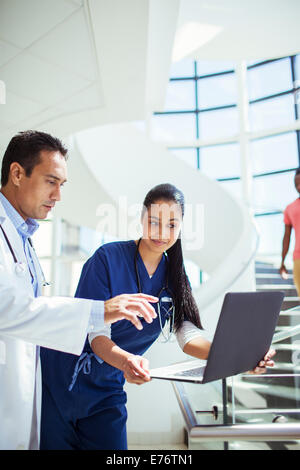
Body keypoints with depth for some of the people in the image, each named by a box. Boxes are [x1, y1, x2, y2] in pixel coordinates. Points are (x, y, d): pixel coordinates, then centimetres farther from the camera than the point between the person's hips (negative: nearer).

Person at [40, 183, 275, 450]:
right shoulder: (108, 258, -18)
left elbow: (189, 335, -10)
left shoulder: (174, 276, -1)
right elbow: (96, 335, -20)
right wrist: (125, 360, -41)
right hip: (61, 380, -3)